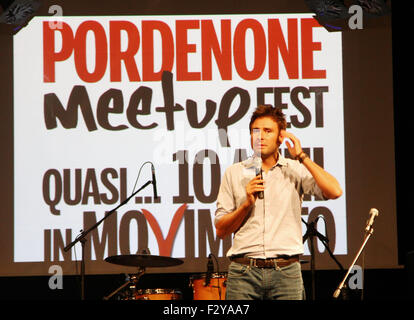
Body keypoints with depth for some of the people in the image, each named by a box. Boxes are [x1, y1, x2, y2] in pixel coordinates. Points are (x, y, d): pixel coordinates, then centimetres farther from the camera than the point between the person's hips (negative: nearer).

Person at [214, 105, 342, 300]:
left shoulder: (296, 171, 9)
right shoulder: (234, 173, 11)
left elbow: (334, 192, -9)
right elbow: (220, 230, 9)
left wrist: (302, 157, -4)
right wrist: (247, 203, -7)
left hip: (286, 271, 0)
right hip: (243, 271, 0)